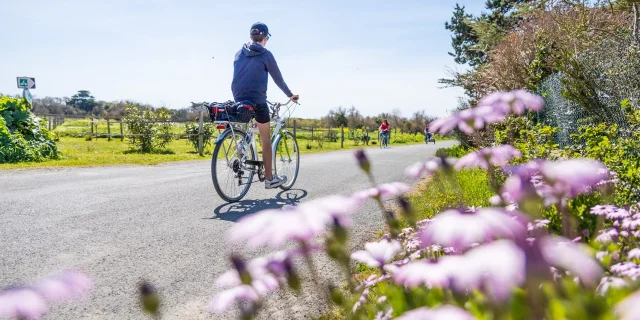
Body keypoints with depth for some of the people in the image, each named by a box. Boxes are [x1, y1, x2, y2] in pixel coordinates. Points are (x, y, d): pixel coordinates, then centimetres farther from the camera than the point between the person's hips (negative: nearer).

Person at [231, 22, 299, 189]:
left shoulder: (239, 54, 13)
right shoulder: (266, 54, -2)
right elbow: (278, 78, 4)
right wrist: (290, 95, 18)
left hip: (239, 100, 5)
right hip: (257, 101, -5)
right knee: (266, 140, 3)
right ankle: (269, 178, 8)